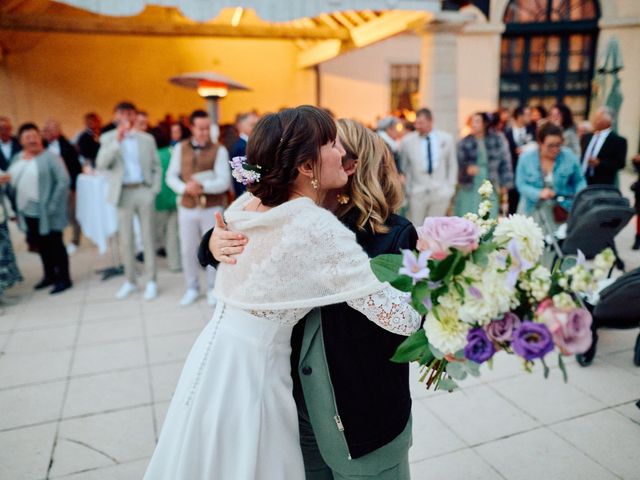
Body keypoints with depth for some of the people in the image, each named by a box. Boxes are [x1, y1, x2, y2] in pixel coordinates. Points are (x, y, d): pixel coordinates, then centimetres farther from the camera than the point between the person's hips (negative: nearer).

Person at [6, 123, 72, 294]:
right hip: (28, 211, 7)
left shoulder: (50, 157, -10)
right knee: (42, 245, 16)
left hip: (46, 213, -7)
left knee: (55, 245, 2)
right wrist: (16, 206, 7)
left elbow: (64, 181, -16)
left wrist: (52, 206, -19)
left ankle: (64, 279, 11)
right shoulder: (18, 158, 12)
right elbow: (11, 181, 17)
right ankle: (50, 275, 29)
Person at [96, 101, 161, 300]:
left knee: (147, 238, 4)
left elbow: (156, 166, 9)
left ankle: (151, 281, 11)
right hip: (123, 193, 0)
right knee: (126, 240, 6)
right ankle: (130, 281, 18)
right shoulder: (108, 138, 4)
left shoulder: (147, 138, 8)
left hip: (144, 191, 0)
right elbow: (101, 164, -10)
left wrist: (154, 190, -2)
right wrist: (117, 141, -18)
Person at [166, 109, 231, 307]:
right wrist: (184, 188, -17)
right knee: (187, 250, 10)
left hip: (212, 208, -3)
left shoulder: (219, 150, -6)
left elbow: (224, 182, -13)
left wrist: (203, 186, -26)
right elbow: (171, 176, 2)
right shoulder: (180, 148, 4)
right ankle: (192, 288, 27)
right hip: (187, 207, 3)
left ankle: (213, 288, 23)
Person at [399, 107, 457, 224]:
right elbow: (404, 166, 6)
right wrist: (408, 189, 2)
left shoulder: (446, 139, 3)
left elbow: (452, 165, 11)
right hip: (417, 192, -1)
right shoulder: (407, 141, -2)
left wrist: (450, 187, 7)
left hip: (440, 192, 1)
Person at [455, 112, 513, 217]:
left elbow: (505, 164, 7)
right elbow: (459, 164, -1)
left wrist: (505, 186, 6)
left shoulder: (497, 140, 3)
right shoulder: (464, 143, 1)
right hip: (468, 190, 0)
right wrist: (467, 168, -23)